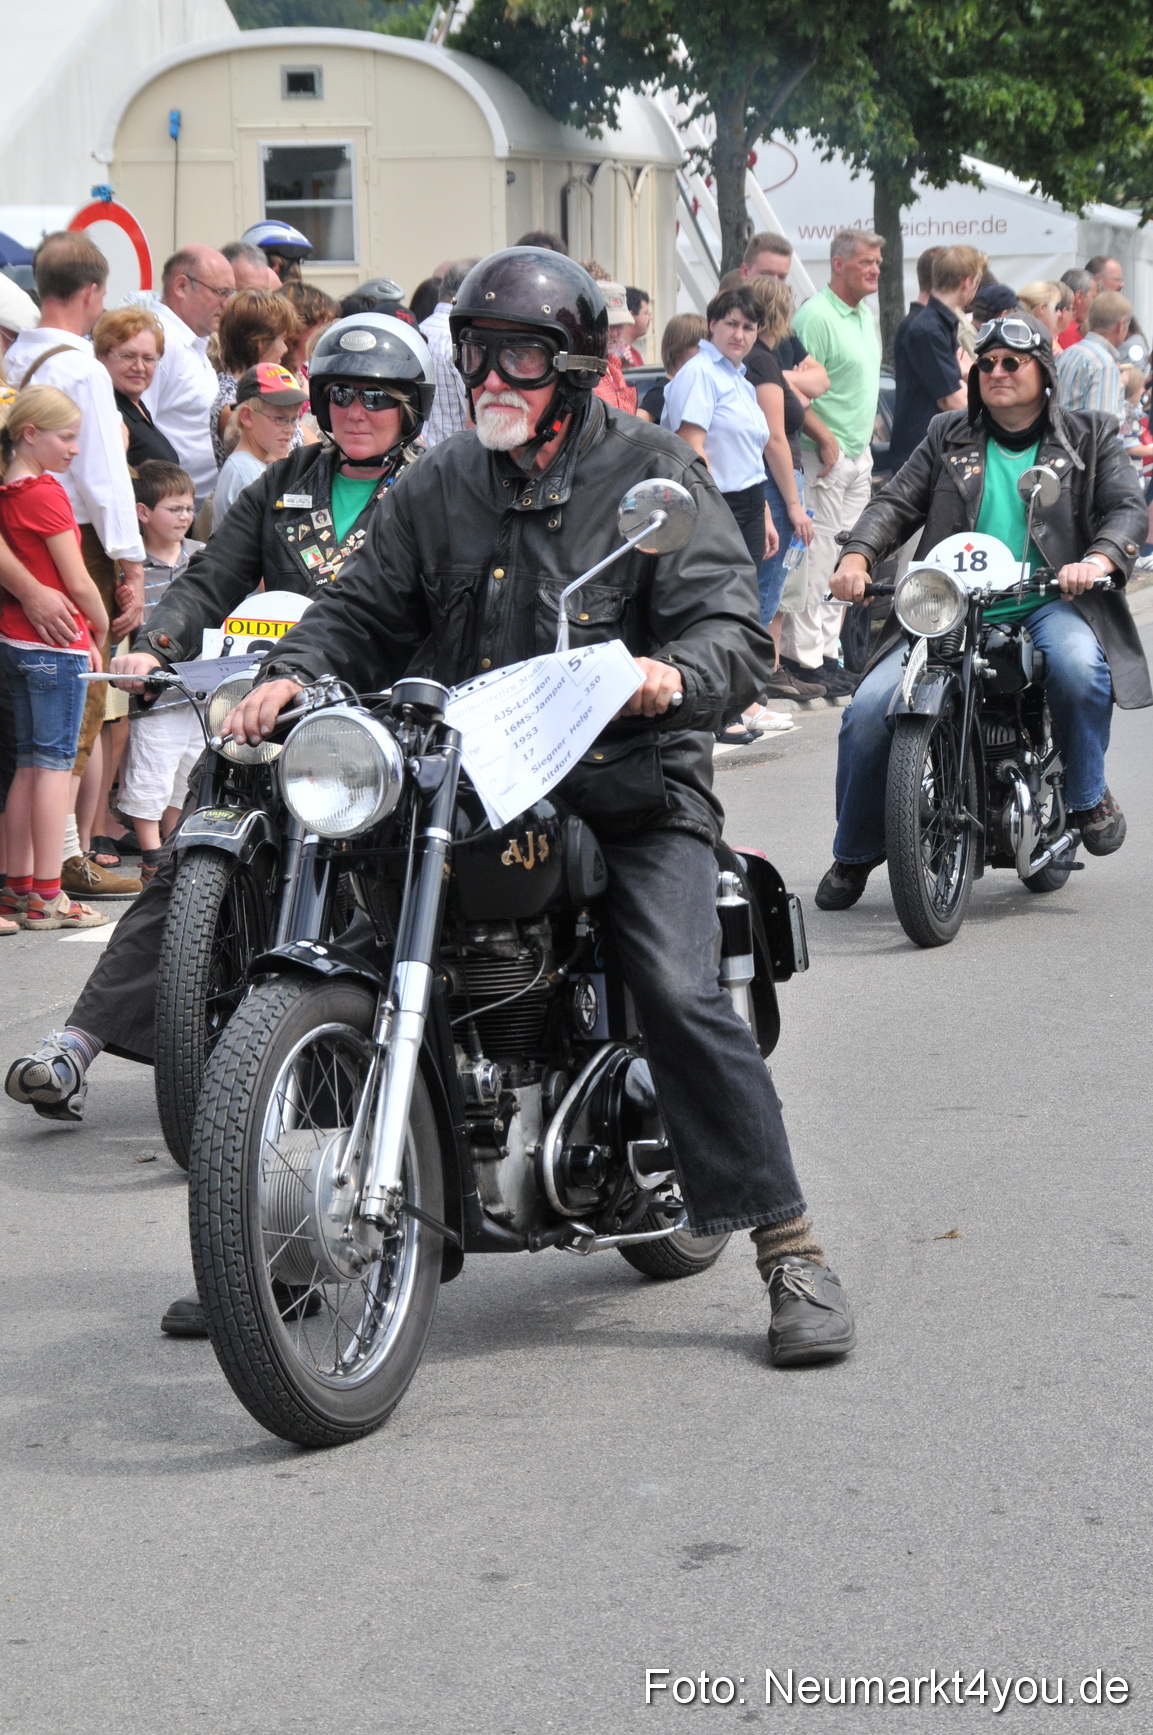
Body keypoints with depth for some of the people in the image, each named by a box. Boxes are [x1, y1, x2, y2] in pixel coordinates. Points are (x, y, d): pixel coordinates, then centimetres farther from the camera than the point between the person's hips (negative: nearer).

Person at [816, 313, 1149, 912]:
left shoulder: (1090, 437, 13)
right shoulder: (948, 438, 18)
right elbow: (895, 502, 10)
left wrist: (1097, 560, -21)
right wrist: (857, 557, -11)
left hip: (1049, 606, -2)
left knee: (1078, 665, -38)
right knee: (869, 709, -15)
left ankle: (1088, 795, -12)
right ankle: (854, 852, 5)